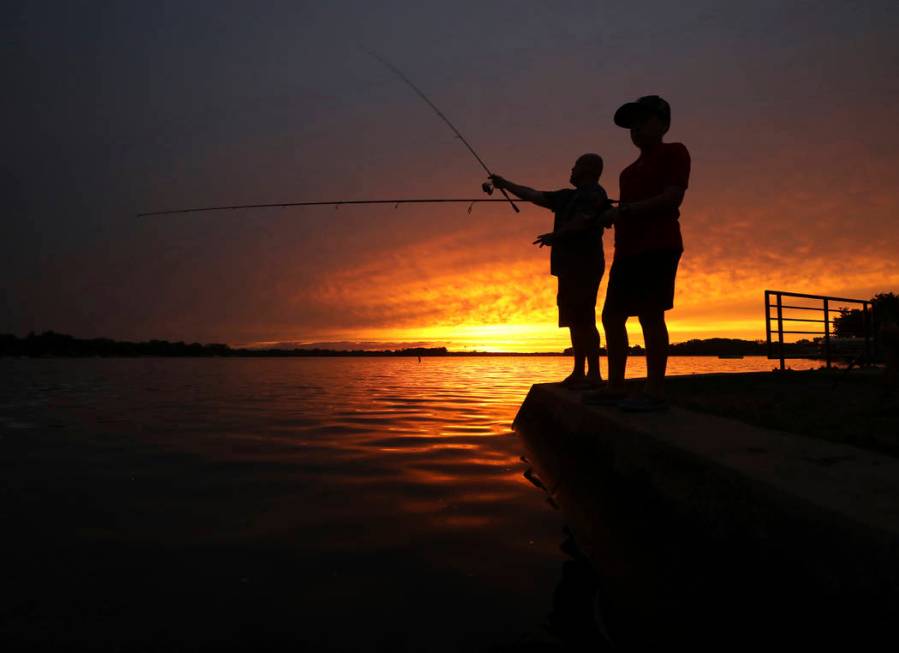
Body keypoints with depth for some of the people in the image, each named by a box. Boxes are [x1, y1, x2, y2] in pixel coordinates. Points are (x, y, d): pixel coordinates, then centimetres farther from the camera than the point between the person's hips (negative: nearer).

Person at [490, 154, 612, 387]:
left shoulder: (594, 194, -4)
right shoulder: (569, 196, 23)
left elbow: (581, 222, -20)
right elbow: (533, 195, 25)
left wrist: (555, 236, -8)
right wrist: (505, 184, 26)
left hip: (584, 266, -9)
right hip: (570, 266, 9)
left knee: (584, 321, -13)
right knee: (575, 321, 8)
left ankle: (594, 374, -12)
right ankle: (578, 373, 13)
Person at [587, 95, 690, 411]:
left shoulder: (673, 152, 2)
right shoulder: (633, 167, 26)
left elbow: (671, 199, -11)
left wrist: (624, 210, -15)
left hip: (658, 246, -9)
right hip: (628, 249, 9)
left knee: (650, 313, -14)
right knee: (612, 315, 5)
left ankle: (655, 392, -10)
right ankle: (615, 387, 10)